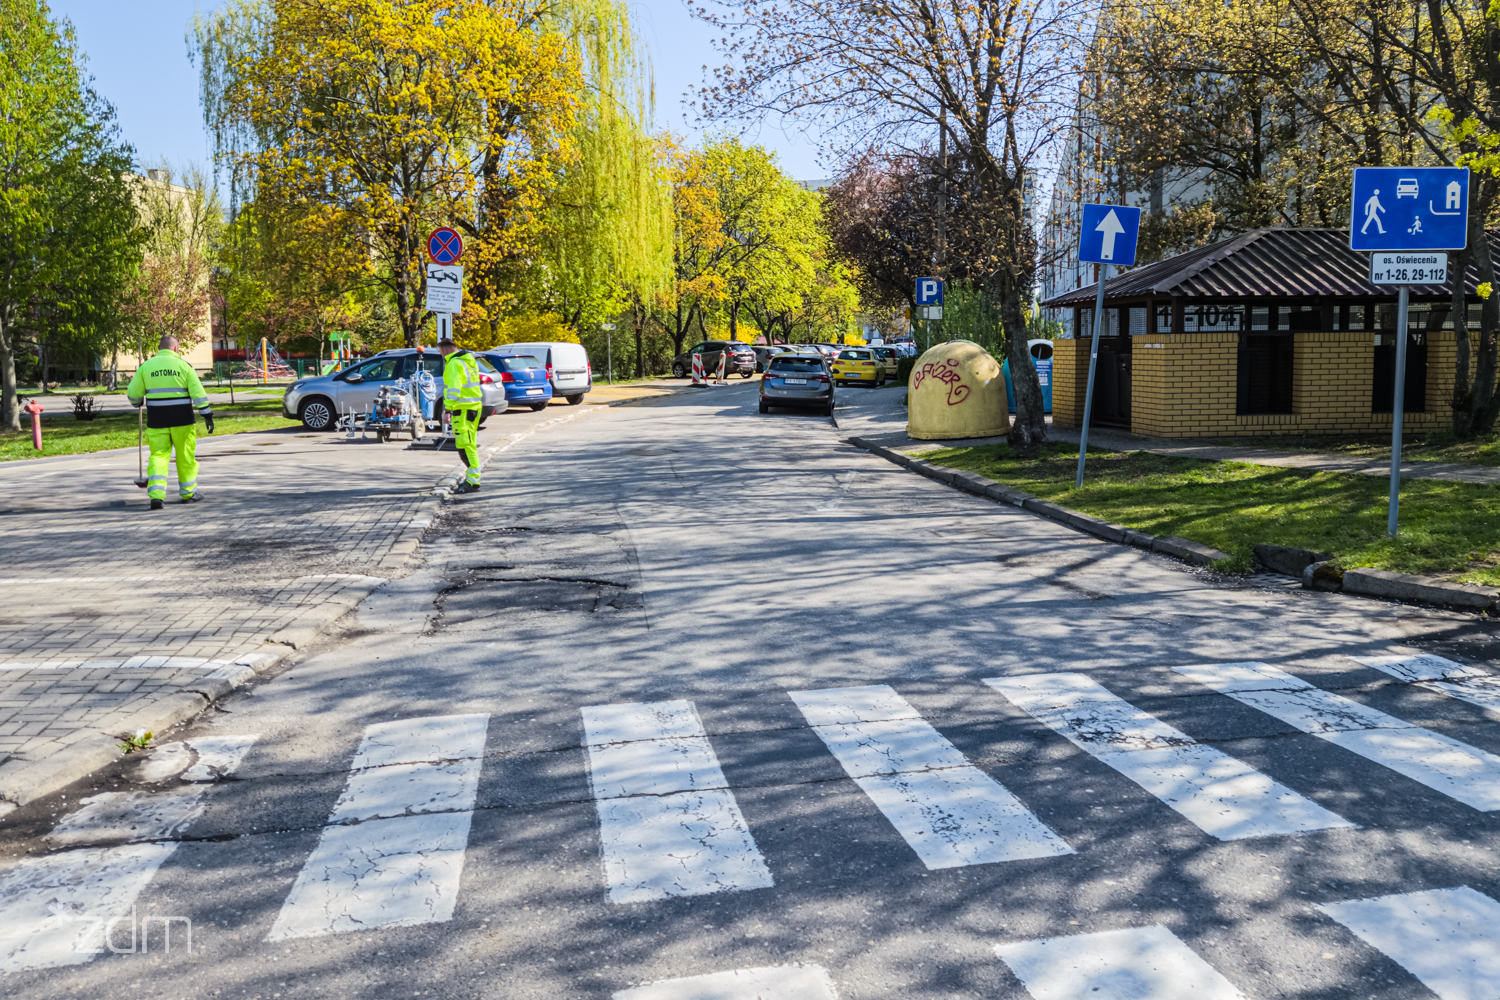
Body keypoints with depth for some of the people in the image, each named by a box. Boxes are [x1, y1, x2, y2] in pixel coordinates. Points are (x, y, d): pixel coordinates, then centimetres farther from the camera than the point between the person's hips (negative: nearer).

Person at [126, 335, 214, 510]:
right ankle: (187, 493, 20)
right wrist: (207, 415, -5)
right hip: (182, 419, -1)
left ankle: (156, 495, -11)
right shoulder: (183, 365, -1)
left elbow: (133, 393, 7)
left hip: (156, 420, 1)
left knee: (158, 456, 4)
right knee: (186, 456, 11)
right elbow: (198, 392, -7)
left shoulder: (146, 366, 4)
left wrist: (138, 403, 29)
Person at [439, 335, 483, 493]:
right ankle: (471, 477, 24)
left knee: (465, 446, -11)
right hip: (474, 407, 10)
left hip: (463, 410, -10)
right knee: (469, 445, 17)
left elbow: (454, 388, -22)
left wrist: (448, 409, -24)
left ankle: (473, 482, -15)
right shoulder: (470, 360, 18)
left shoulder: (454, 363, -12)